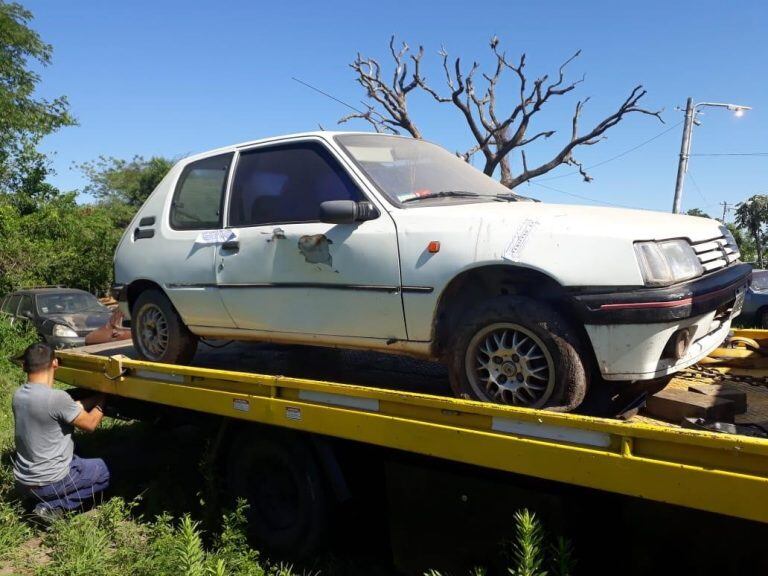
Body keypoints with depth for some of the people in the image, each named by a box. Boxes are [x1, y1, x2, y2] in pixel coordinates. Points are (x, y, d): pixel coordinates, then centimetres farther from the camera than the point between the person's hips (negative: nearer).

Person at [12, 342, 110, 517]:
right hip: (50, 482, -8)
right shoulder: (56, 398, -25)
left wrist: (96, 398, 12)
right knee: (103, 470, 15)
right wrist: (102, 402, 5)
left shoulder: (19, 395, -2)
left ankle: (49, 501, 12)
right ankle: (53, 506, 0)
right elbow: (90, 424, -10)